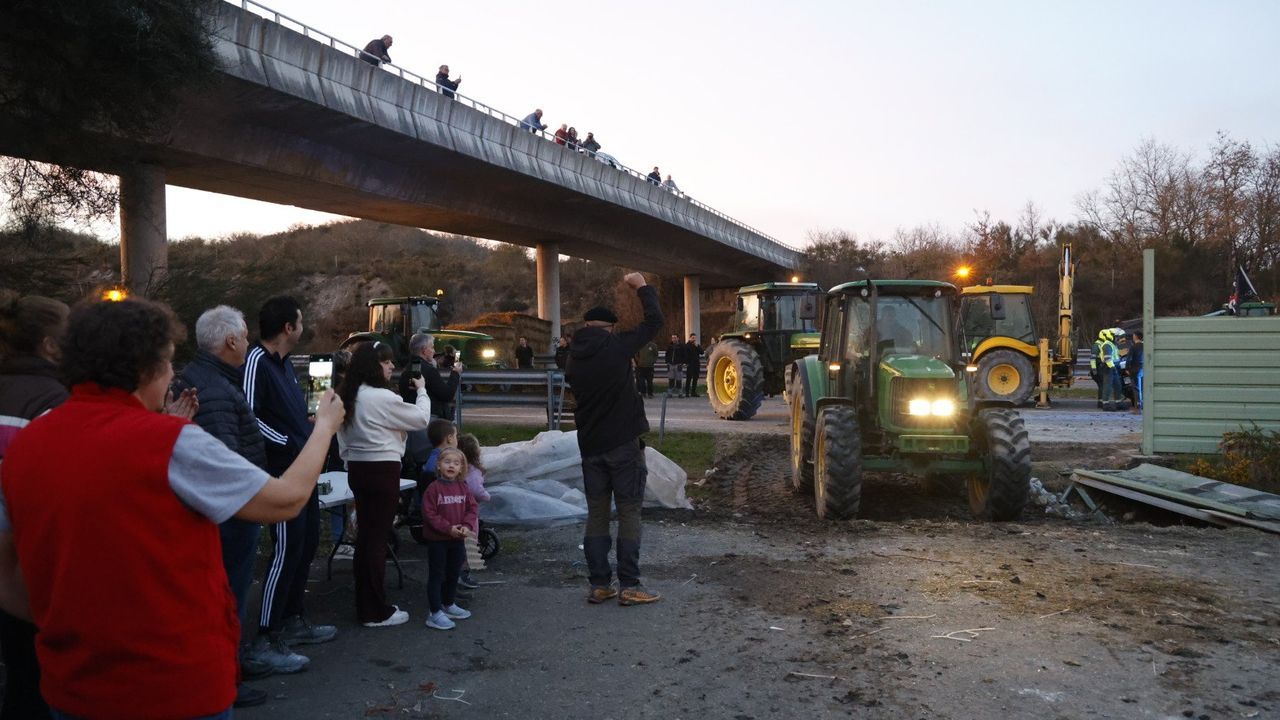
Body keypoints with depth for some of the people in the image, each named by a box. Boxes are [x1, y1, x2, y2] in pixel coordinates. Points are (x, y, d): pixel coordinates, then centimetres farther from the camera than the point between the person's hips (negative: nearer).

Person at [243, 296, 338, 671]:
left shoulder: (284, 363, 15)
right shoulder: (256, 360, -15)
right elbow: (248, 415, -24)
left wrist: (311, 433, 9)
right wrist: (287, 443, -18)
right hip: (281, 471, -10)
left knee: (307, 544, 15)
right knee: (286, 550, -8)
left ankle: (293, 621, 27)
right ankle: (265, 640, -1)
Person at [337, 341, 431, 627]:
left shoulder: (349, 395, 10)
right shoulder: (381, 397, -18)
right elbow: (421, 419, -9)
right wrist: (421, 391, 5)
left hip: (358, 467, 9)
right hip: (382, 470, -9)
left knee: (366, 534, 15)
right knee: (377, 538, -2)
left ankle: (366, 604, 23)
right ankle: (376, 612, 6)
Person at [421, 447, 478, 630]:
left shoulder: (463, 487, 3)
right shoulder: (434, 488, -13)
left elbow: (471, 508, 5)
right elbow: (429, 514, -17)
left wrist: (466, 526, -13)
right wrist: (448, 528, -21)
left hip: (457, 539, 6)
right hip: (437, 540, -6)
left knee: (453, 574, 19)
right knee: (436, 576, 1)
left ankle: (448, 605, 36)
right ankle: (435, 614, 5)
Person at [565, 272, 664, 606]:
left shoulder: (575, 357, 5)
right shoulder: (615, 347, -11)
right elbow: (654, 321, -5)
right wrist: (642, 287, 8)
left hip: (590, 446, 5)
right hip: (623, 444, -5)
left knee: (597, 513, 10)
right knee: (629, 513, 1)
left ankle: (599, 585, 12)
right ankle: (629, 586, 1)